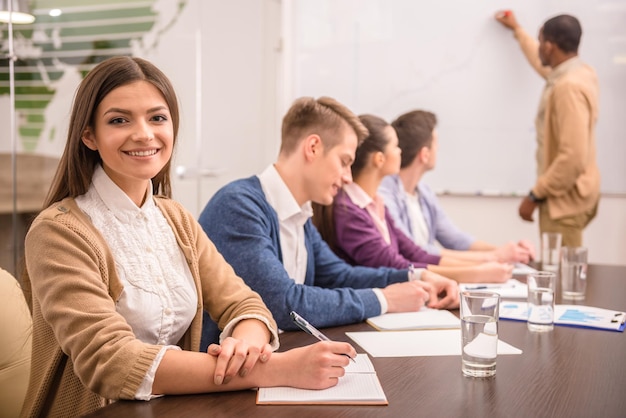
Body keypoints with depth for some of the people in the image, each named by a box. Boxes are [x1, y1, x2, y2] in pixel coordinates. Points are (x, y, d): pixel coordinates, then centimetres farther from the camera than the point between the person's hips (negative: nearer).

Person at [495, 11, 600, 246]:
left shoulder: (569, 87, -24)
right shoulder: (581, 71, 6)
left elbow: (573, 158, -29)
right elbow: (544, 64, 32)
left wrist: (534, 195, -21)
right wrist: (517, 30, 42)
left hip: (565, 197, -10)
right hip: (566, 193, 10)